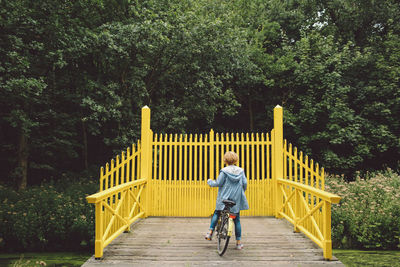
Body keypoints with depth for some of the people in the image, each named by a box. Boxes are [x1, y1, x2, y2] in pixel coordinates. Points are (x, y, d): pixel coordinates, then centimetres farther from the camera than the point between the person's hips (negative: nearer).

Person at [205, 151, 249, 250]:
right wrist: (241, 192, 18)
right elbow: (245, 183, -1)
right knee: (237, 220, 9)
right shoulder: (240, 171, 1)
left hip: (224, 198, -2)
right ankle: (238, 243, 10)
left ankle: (210, 232, 8)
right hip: (236, 200, 2)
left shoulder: (224, 171, -10)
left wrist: (210, 182, 9)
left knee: (216, 213, 20)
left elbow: (218, 183, -10)